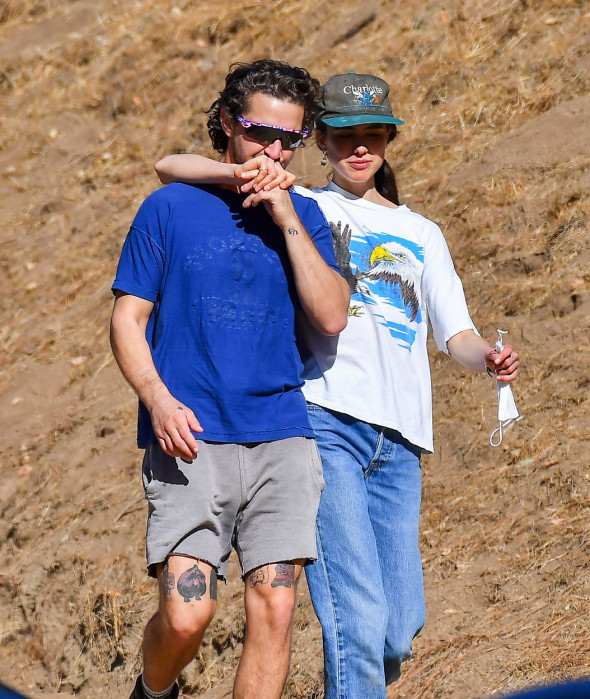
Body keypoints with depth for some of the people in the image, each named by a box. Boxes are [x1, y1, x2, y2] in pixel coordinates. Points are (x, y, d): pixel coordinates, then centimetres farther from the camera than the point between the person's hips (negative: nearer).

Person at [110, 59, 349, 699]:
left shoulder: (302, 217, 13)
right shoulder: (171, 208, 6)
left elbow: (331, 317, 0)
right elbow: (127, 319, 4)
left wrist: (287, 221, -6)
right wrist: (159, 399, -13)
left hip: (281, 437, 3)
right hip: (191, 442, -3)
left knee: (273, 610, -7)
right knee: (186, 615, -13)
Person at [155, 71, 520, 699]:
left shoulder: (421, 235, 25)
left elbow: (456, 335, 17)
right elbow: (170, 167, 7)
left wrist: (487, 358, -6)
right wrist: (243, 174, -13)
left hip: (398, 442, 4)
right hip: (324, 422, -4)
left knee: (397, 634, 1)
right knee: (358, 621, -18)